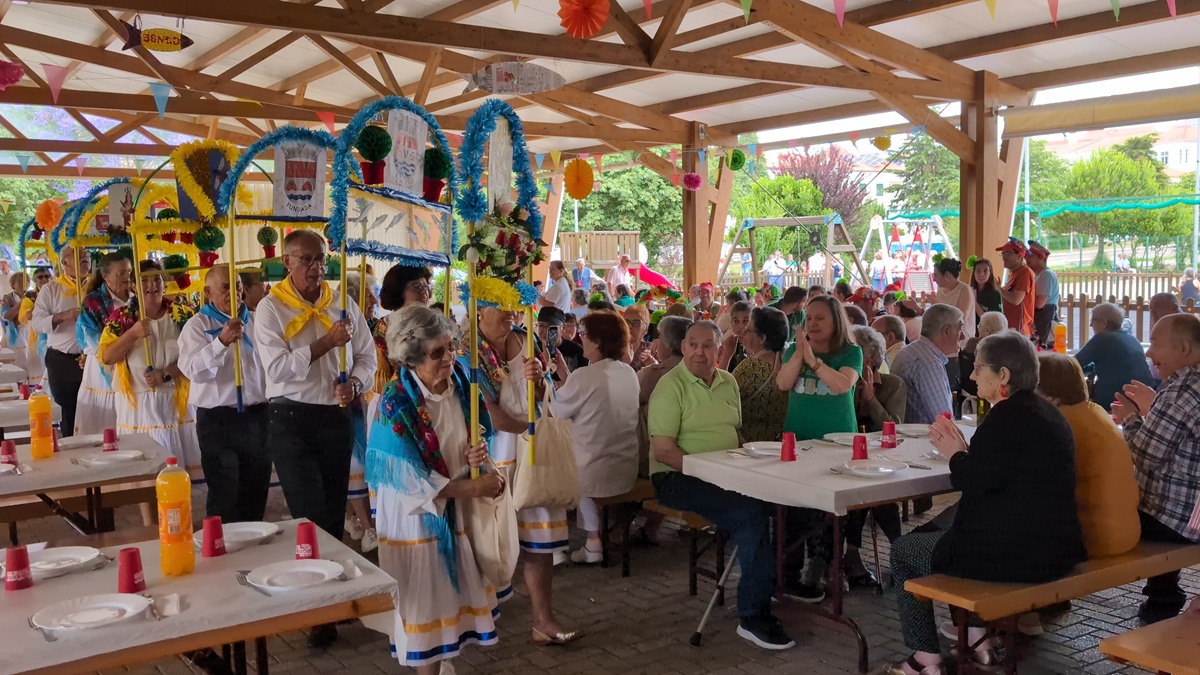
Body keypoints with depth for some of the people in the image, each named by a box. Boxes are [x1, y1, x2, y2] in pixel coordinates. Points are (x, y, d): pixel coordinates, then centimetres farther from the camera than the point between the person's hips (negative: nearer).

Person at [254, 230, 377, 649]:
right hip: (291, 421, -4)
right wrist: (326, 343, -21)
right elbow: (277, 368, -17)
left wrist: (355, 383, -12)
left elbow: (367, 355, 8)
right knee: (311, 515, -6)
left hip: (337, 419, 4)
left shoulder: (344, 305, 6)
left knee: (334, 512, 13)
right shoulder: (271, 308, -6)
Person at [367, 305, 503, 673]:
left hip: (457, 509, 6)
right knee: (426, 600, 6)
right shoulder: (395, 405, -21)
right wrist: (473, 488, -22)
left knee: (454, 593, 15)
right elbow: (412, 478, -21)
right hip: (417, 515, -5)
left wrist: (476, 456, -16)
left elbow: (475, 441, 8)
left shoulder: (460, 385, -5)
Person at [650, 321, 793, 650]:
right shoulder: (671, 386, -8)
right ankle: (753, 616, -18)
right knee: (751, 513, -28)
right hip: (678, 479, -7)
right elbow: (664, 450, -15)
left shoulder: (728, 382, 14)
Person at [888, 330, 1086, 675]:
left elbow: (975, 485, -19)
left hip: (1017, 553, -10)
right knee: (932, 533, 31)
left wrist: (956, 454, -2)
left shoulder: (1008, 416, -18)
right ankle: (975, 636, 29)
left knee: (902, 549, 11)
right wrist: (964, 449, 11)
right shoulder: (1044, 410, 12)